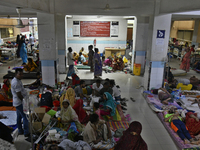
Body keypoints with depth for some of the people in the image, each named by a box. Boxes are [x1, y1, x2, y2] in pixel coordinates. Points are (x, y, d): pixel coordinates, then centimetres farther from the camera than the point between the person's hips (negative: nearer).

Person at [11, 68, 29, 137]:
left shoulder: (16, 80, 8)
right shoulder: (16, 82, -25)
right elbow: (19, 95, -24)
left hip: (17, 102, 11)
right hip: (20, 103, -11)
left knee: (19, 117, 19)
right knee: (25, 117, -3)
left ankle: (20, 131, 32)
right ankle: (26, 133, 6)